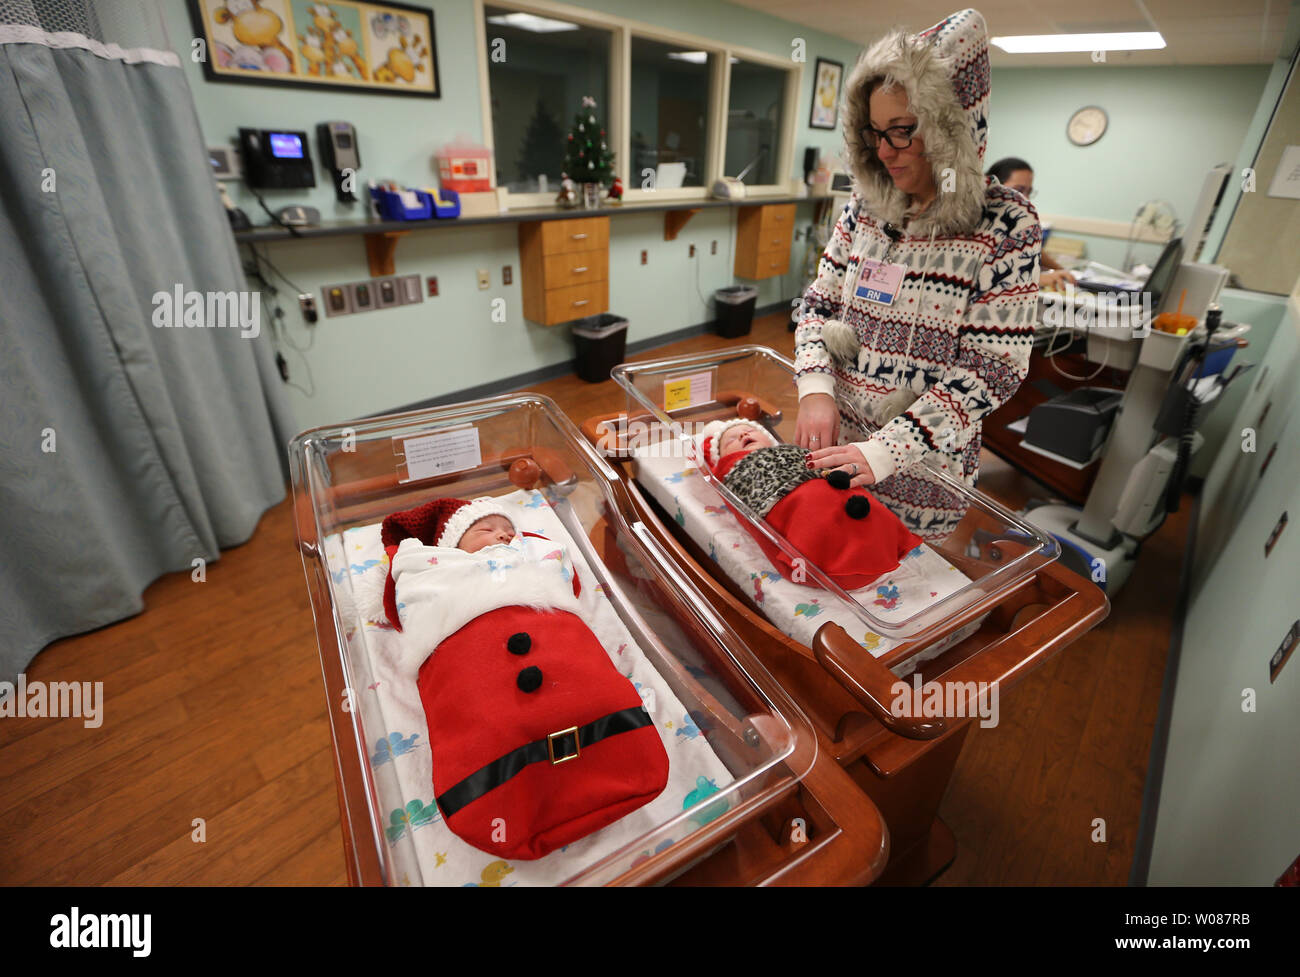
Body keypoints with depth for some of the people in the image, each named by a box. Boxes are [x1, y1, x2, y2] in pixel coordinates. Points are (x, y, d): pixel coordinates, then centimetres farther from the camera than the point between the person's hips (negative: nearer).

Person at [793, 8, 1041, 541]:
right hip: (835, 440, 4)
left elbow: (994, 369, -15)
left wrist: (887, 450, -24)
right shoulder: (865, 207, 3)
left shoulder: (1006, 224, -10)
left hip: (922, 464, -4)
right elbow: (818, 303, 5)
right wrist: (815, 387, -14)